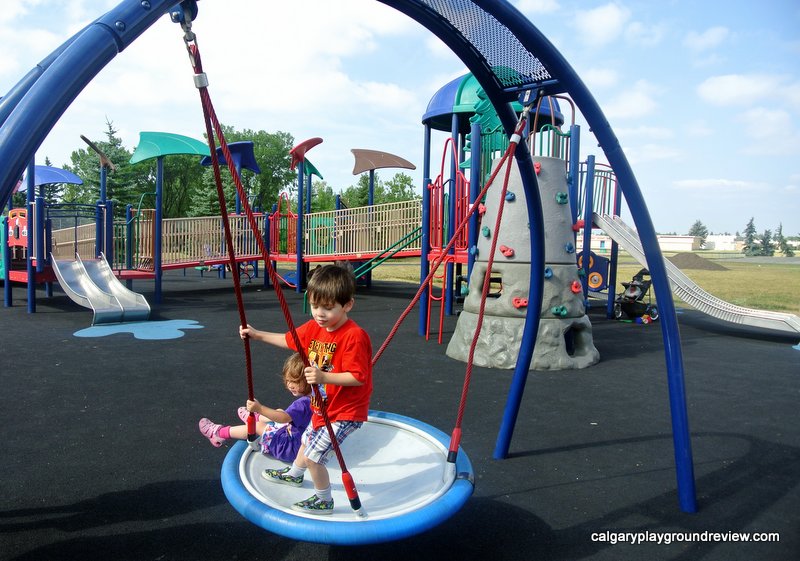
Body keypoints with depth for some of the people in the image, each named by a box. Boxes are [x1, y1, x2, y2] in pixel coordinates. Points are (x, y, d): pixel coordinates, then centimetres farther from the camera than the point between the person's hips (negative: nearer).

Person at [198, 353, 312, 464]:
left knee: (259, 426, 4)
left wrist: (260, 408, -50)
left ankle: (220, 433, 24)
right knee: (279, 411, 22)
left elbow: (284, 418, -44)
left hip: (290, 449, -8)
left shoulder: (302, 403, -33)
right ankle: (254, 418, 54)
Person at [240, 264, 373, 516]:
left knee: (313, 456, -8)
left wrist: (323, 376, -41)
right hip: (323, 405, 9)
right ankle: (294, 474, 60)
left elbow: (357, 377, -32)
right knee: (308, 439, 31)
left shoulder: (354, 336, -31)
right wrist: (258, 334, 9)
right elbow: (289, 340, 13)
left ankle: (324, 500, 18)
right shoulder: (313, 327, -6)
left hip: (345, 411, -9)